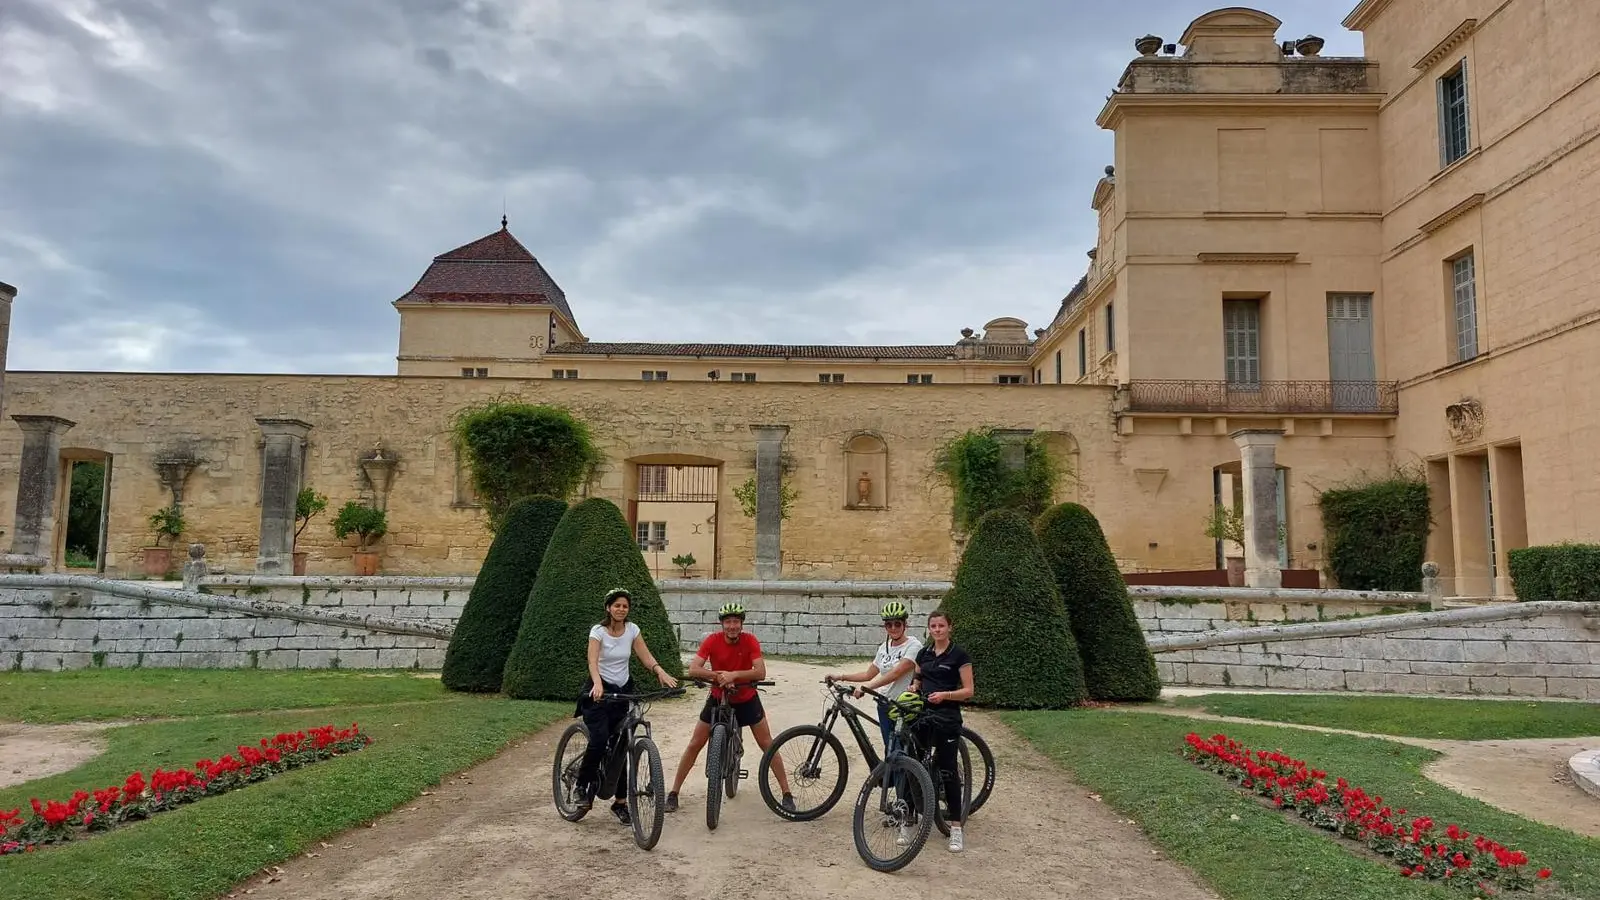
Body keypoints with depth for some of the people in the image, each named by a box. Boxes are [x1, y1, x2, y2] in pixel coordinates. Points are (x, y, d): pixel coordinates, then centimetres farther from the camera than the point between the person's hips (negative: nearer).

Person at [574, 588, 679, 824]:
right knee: (600, 740, -22)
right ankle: (583, 786, 3)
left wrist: (661, 672, -24)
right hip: (600, 691, -4)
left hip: (624, 691, 4)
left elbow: (646, 657, -4)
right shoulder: (598, 631, -11)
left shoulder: (632, 629, 1)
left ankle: (620, 802, 11)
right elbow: (593, 662, -25)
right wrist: (598, 684, -44)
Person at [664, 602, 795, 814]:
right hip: (718, 698, 1)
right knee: (695, 744, 0)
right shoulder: (712, 640, -19)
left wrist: (733, 674, -41)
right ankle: (673, 793, 12)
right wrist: (718, 675, -41)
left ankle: (787, 794, 9)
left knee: (767, 744, -1)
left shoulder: (750, 641, -20)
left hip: (747, 699, -1)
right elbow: (693, 670, -28)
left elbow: (761, 673, -29)